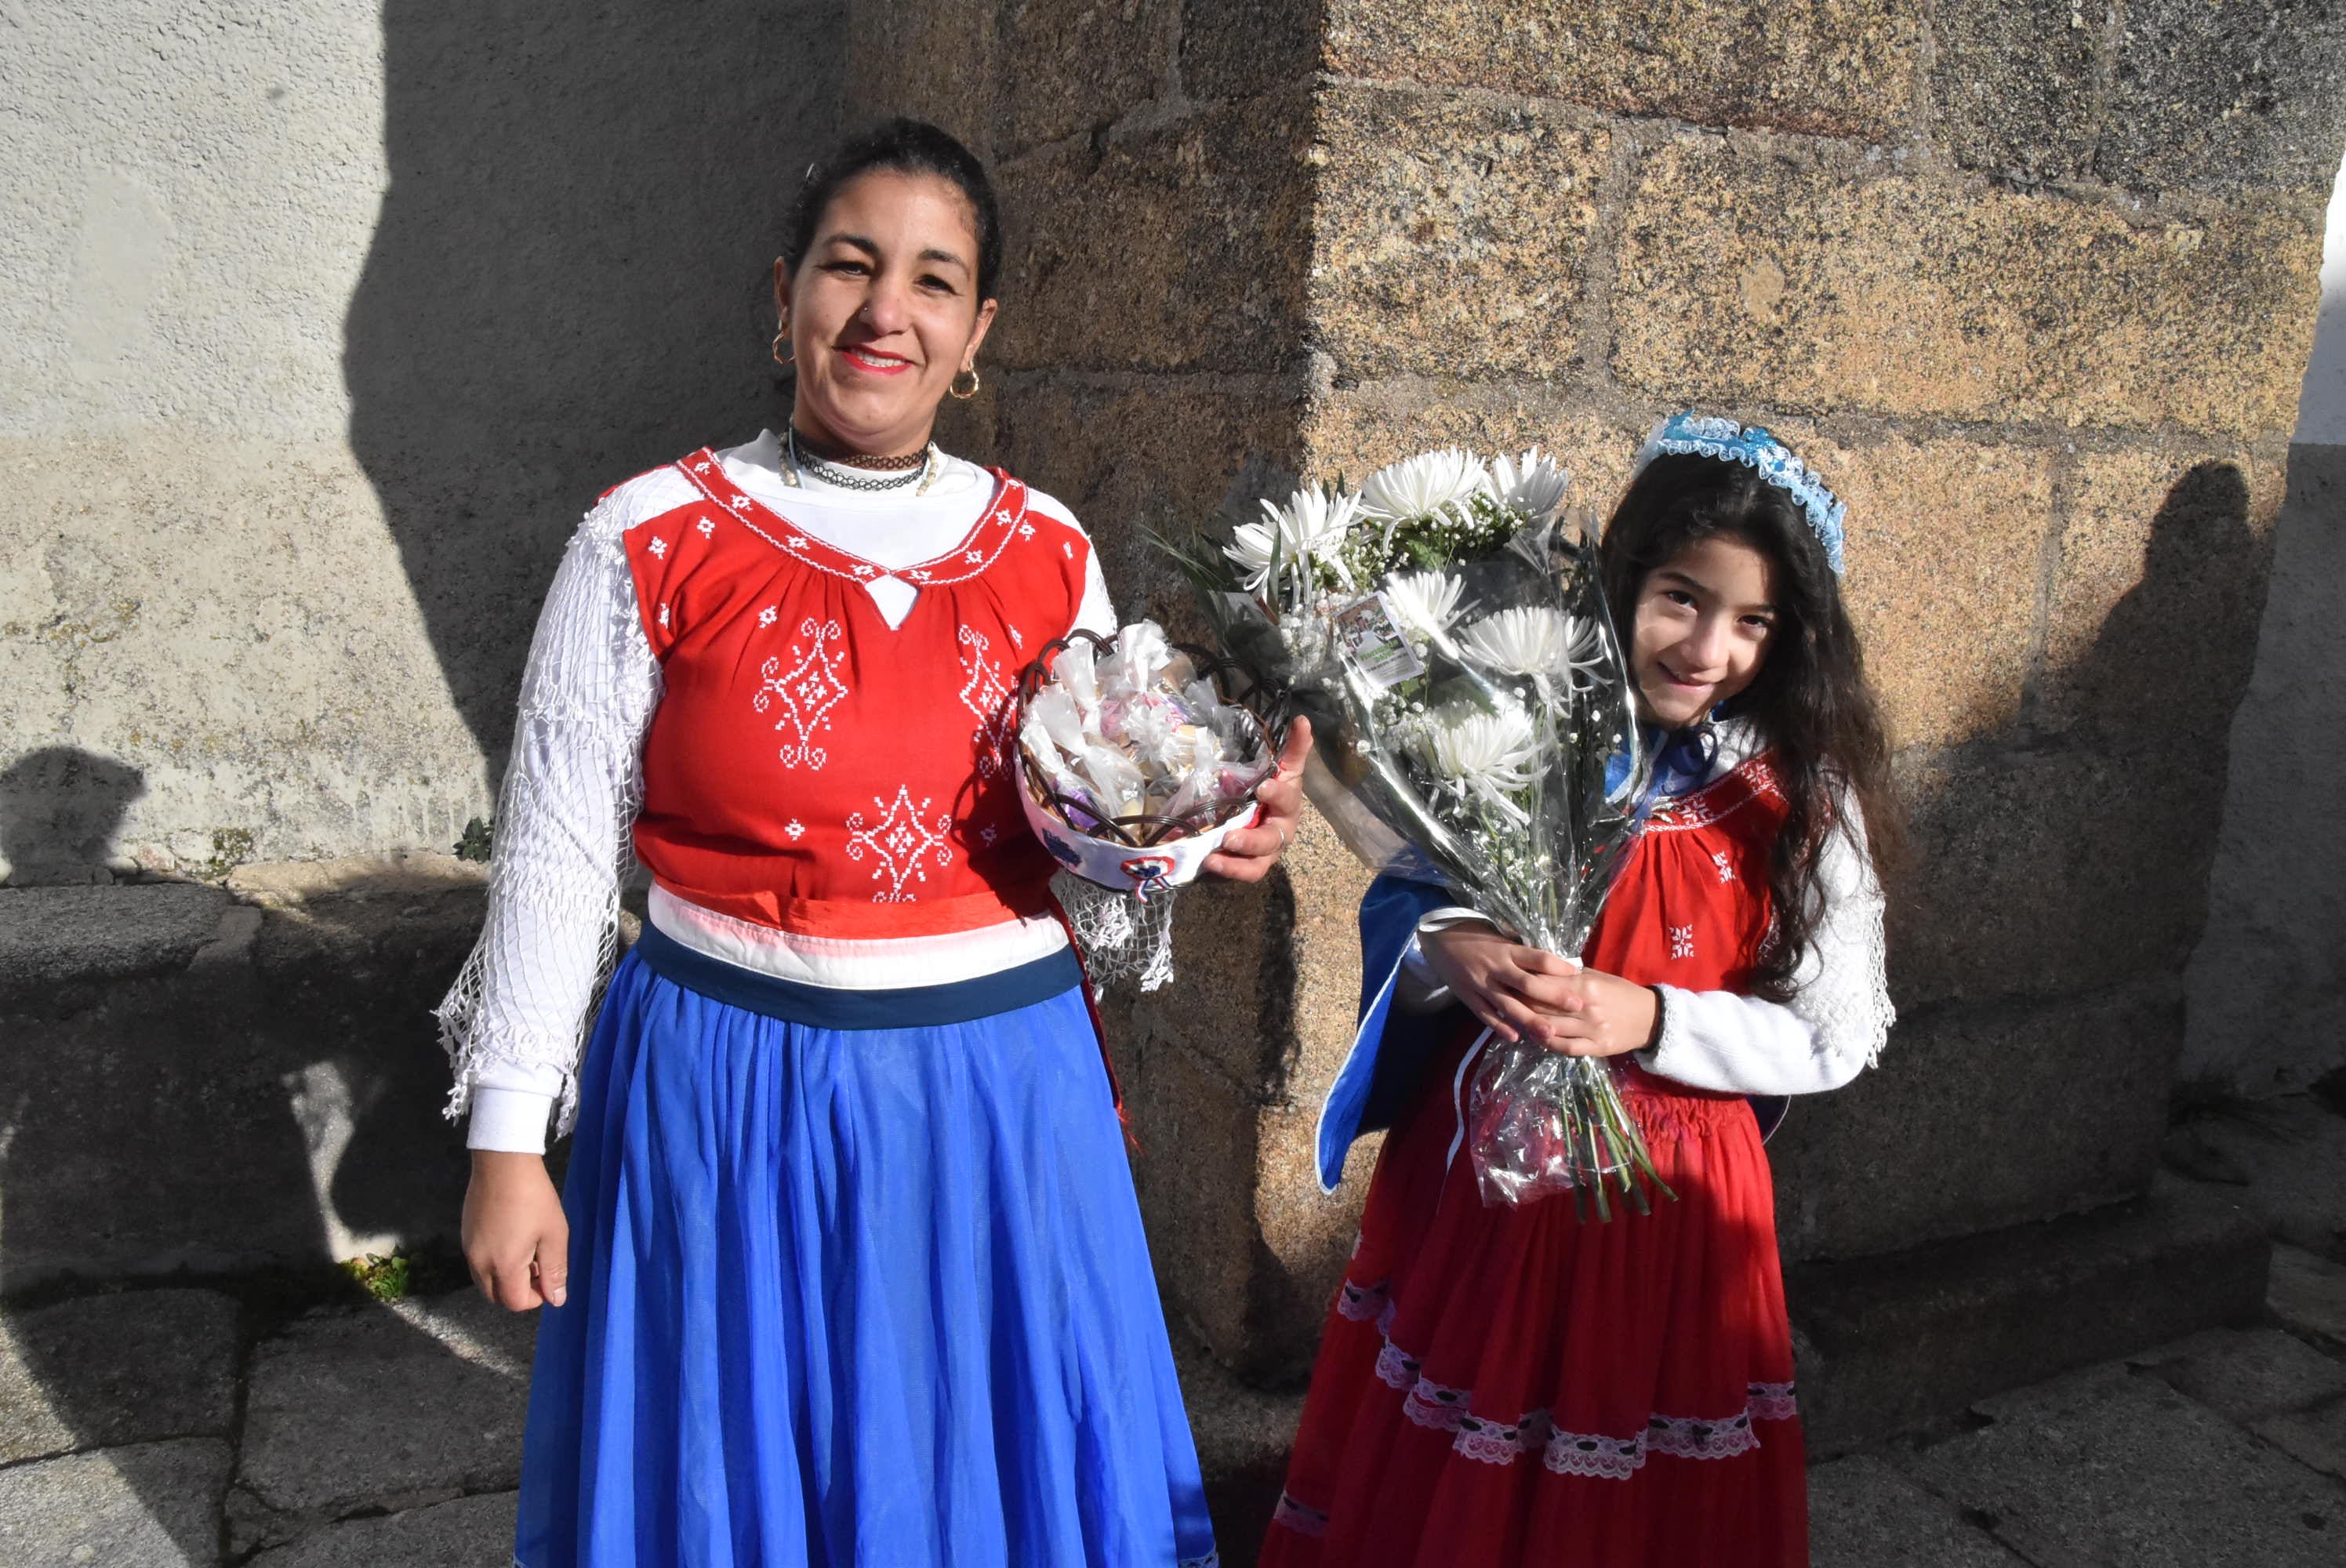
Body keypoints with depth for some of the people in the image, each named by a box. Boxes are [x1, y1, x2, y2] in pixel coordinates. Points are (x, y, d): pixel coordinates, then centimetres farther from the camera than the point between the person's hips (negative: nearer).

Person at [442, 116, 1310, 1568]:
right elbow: (555, 859, -4)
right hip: (730, 1094, -2)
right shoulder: (653, 543, -7)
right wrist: (508, 1145, -3)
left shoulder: (1045, 552, 1)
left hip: (999, 1094, 3)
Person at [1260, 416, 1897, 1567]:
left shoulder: (1800, 795, -10)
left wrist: (1646, 1020, -22)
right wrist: (1450, 950, -22)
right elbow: (1396, 904, 1)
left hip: (1668, 1196, -1)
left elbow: (1835, 1037, -7)